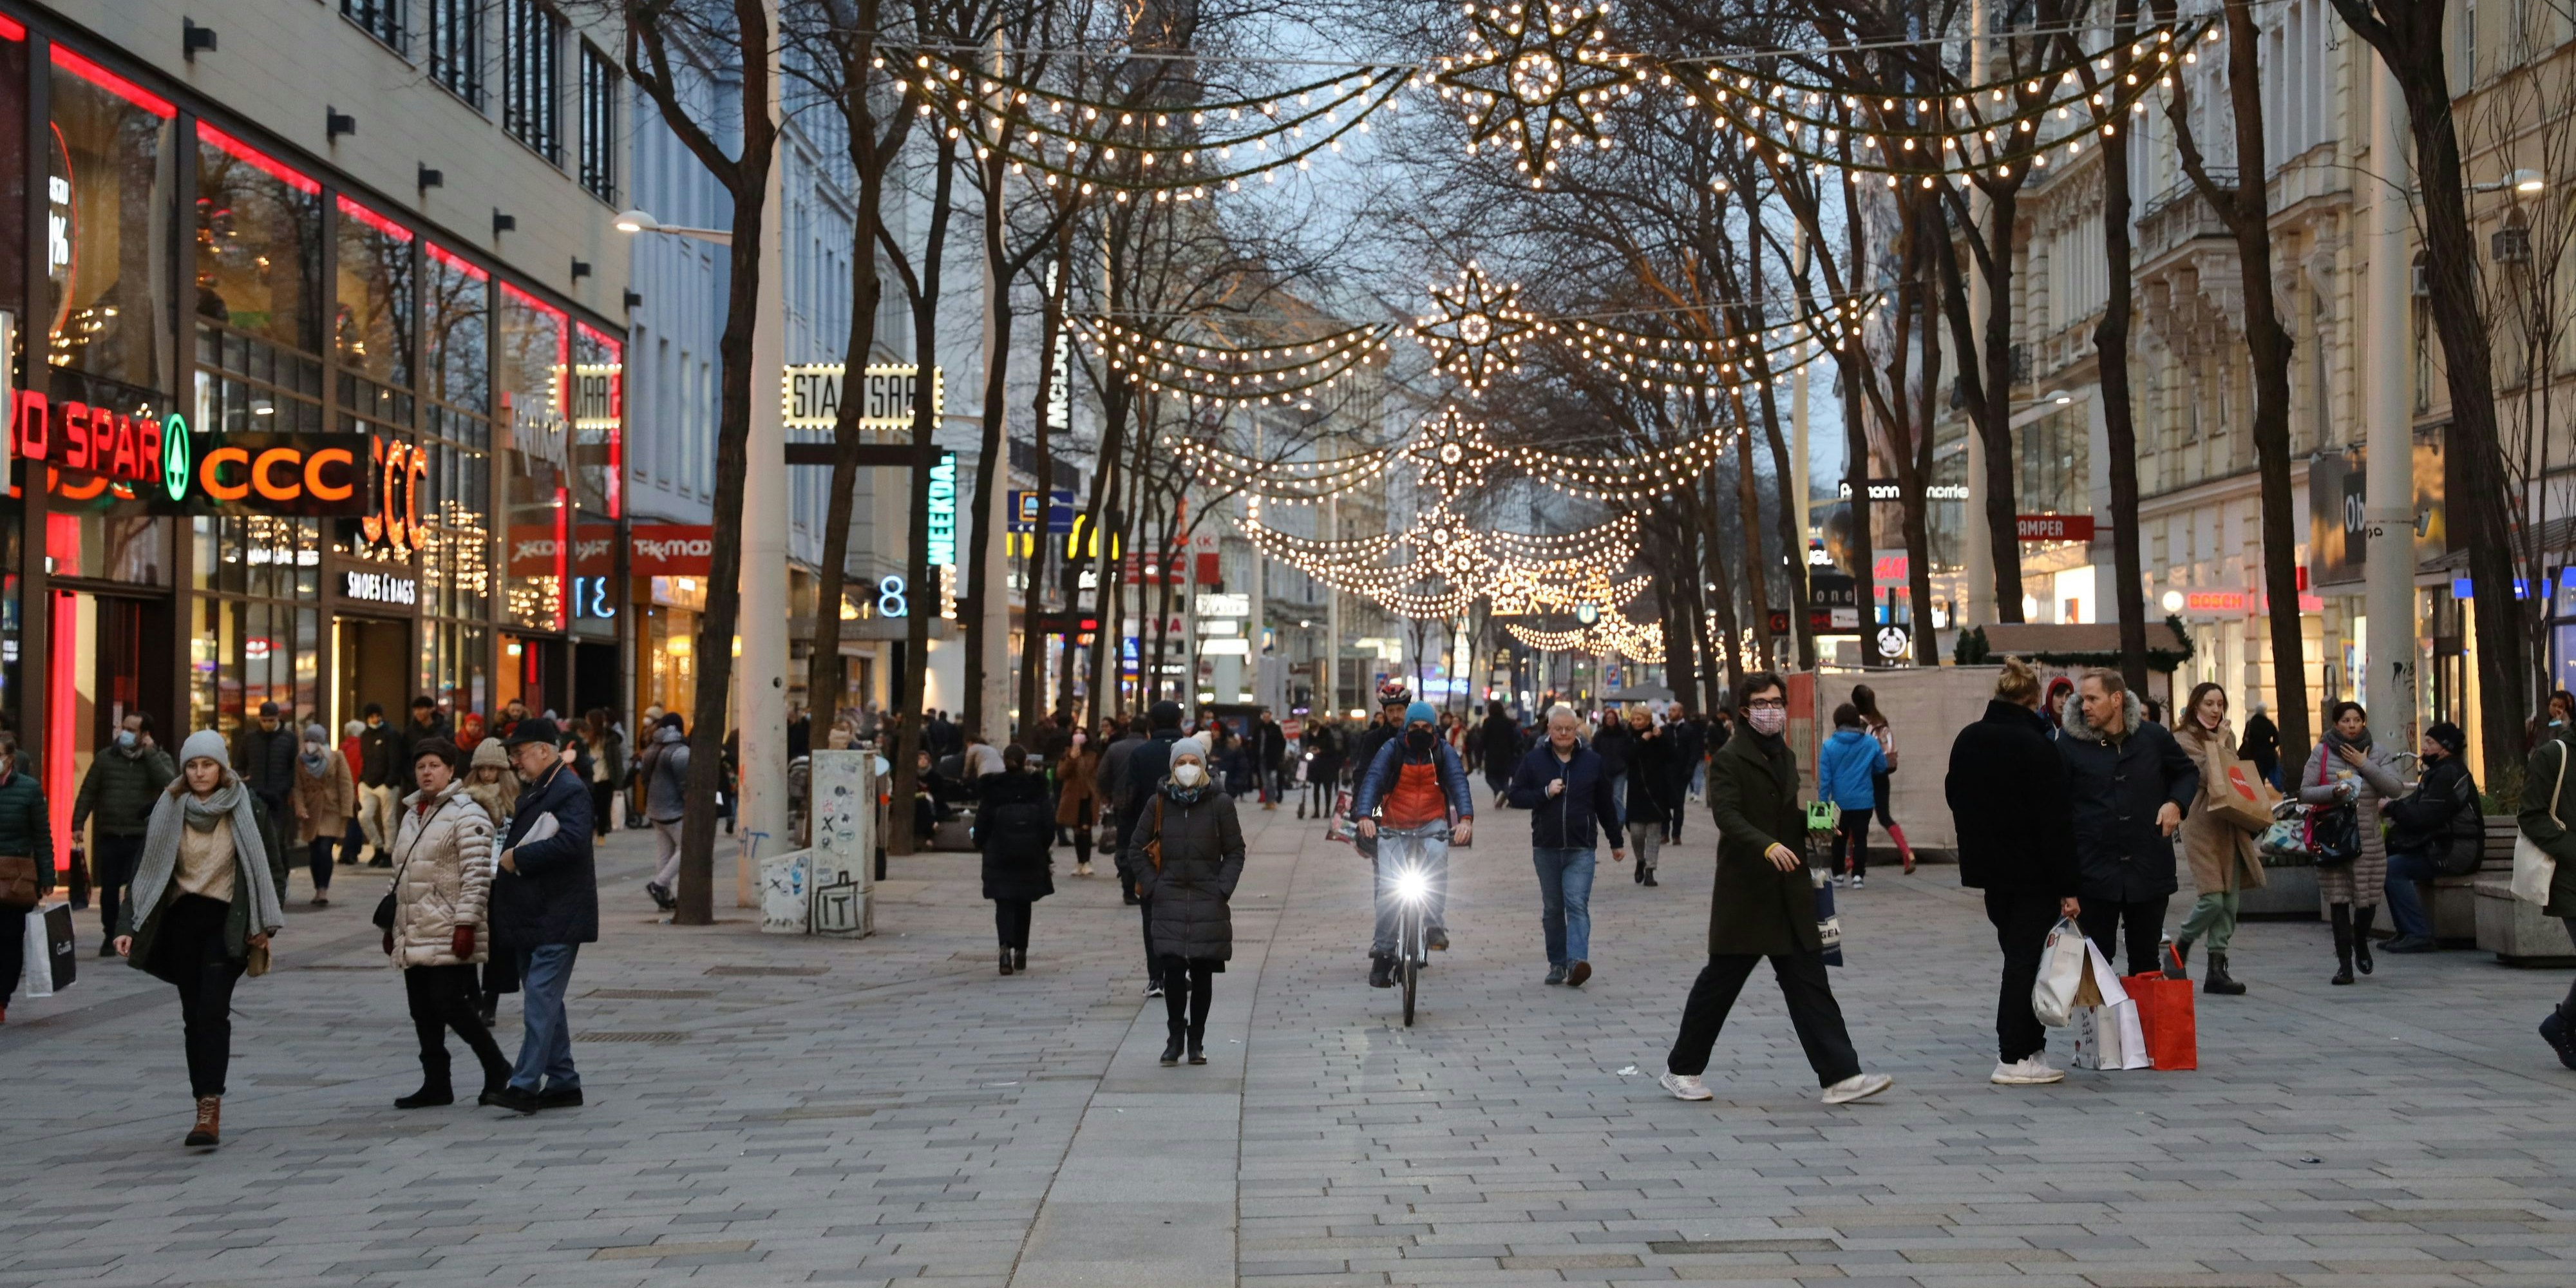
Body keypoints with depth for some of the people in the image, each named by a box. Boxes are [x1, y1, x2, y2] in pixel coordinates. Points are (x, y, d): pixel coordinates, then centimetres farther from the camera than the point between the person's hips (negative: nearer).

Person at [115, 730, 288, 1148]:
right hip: (181, 921, 4)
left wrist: (265, 924, -4)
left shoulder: (248, 808, -3)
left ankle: (210, 1110, -19)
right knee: (193, 1016, 6)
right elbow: (146, 870, 5)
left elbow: (273, 868, 2)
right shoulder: (169, 809, 3)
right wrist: (128, 926, -3)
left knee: (212, 1012, -15)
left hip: (228, 922, -4)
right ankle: (207, 1111, 14)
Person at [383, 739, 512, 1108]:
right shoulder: (411, 815, 18)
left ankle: (496, 1069, 4)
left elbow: (477, 876, -15)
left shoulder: (466, 815, -8)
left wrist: (466, 924, -21)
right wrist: (392, 924, 21)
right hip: (414, 935, 8)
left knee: (449, 1005, -11)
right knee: (423, 1012, 7)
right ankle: (436, 1084, 14)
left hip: (449, 936, -8)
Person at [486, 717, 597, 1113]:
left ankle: (525, 1084, -16)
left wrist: (518, 857, -20)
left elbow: (571, 842, -26)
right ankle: (563, 1082, 18)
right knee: (543, 1001, 12)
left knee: (540, 997, -13)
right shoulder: (532, 791, 19)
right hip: (532, 917, 10)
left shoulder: (571, 791, -12)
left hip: (557, 917, -10)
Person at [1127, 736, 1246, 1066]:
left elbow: (1235, 852, 5)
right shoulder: (1159, 803, 4)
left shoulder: (1220, 804, 1)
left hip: (1209, 903, 0)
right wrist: (1152, 886, 1)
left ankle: (1196, 1041, 15)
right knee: (1173, 970, -9)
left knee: (1203, 974, 3)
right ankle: (1175, 1036, 6)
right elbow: (1136, 849, 10)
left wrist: (1223, 889, -5)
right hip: (1169, 901, 0)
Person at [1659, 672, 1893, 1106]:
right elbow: (1727, 815, -22)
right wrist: (1767, 846, -37)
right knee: (1720, 981, 3)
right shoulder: (1729, 760, -8)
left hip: (1790, 894, 7)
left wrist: (1814, 823, 4)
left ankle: (1840, 1077, -1)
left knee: (1810, 985, 2)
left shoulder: (1787, 757, 16)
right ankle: (1681, 1070, 17)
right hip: (1745, 893, -6)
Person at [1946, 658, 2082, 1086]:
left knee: (2017, 958, 16)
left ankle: (2026, 1047, 20)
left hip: (1988, 868, 7)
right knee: (2026, 962, -1)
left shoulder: (1967, 741, 4)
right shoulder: (2036, 746, -17)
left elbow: (1955, 798, 16)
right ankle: (2014, 1059, 1)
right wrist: (2067, 888, -15)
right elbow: (2055, 823, -17)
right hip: (2032, 873, -7)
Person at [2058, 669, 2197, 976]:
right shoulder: (2069, 743, -3)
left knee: (2146, 958, 12)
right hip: (2094, 869, -2)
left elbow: (2188, 773, 20)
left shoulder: (2154, 737, 2)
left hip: (2149, 868, 2)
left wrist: (2176, 803, -2)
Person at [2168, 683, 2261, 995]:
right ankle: (2178, 950, 9)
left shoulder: (2227, 737, 17)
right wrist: (2217, 745, -7)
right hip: (2202, 825, -7)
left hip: (2230, 826, 7)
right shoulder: (2185, 740, -4)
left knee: (2229, 901, 2)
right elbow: (2209, 779, -15)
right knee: (2212, 899, -14)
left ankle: (2217, 969, 6)